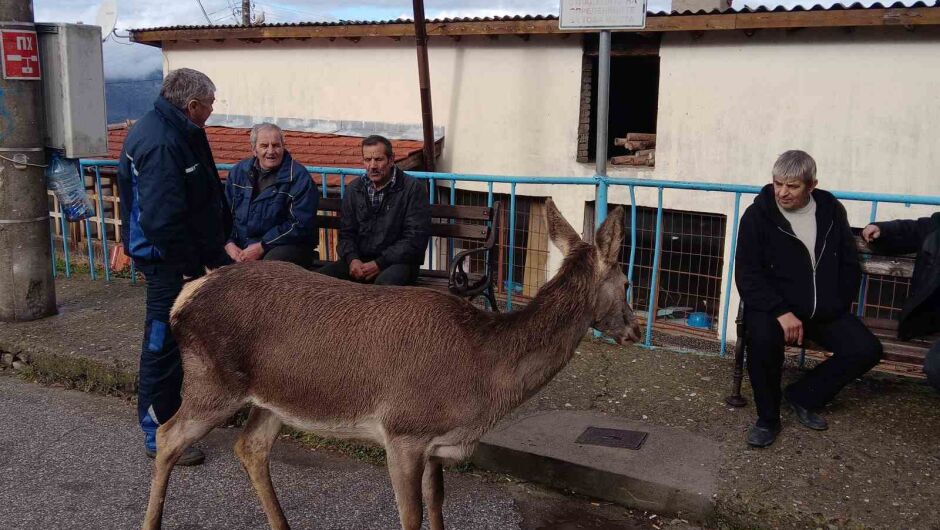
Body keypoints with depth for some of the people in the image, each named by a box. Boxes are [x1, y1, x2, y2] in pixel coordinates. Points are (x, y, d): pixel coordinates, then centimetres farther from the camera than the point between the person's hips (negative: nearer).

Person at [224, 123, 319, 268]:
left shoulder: (299, 178, -6)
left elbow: (301, 224, -12)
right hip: (240, 245, 4)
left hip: (284, 245, -4)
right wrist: (229, 243, -5)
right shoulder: (238, 171, 12)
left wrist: (261, 247, -16)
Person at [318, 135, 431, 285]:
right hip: (360, 259, 5)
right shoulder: (355, 189, 12)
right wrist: (352, 259, -8)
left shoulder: (413, 189, -6)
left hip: (397, 261, -4)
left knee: (385, 283, -39)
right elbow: (346, 233, 13)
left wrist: (380, 263, -17)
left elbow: (415, 239, -11)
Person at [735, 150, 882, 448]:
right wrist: (781, 312, -24)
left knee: (867, 349, -15)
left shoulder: (832, 211, 4)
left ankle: (803, 396, 7)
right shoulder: (758, 215, -8)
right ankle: (768, 419, -13)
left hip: (824, 312, 4)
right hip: (774, 307, -4)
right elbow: (747, 275, -12)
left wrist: (836, 307, -1)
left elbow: (849, 265, 12)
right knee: (763, 337, -35)